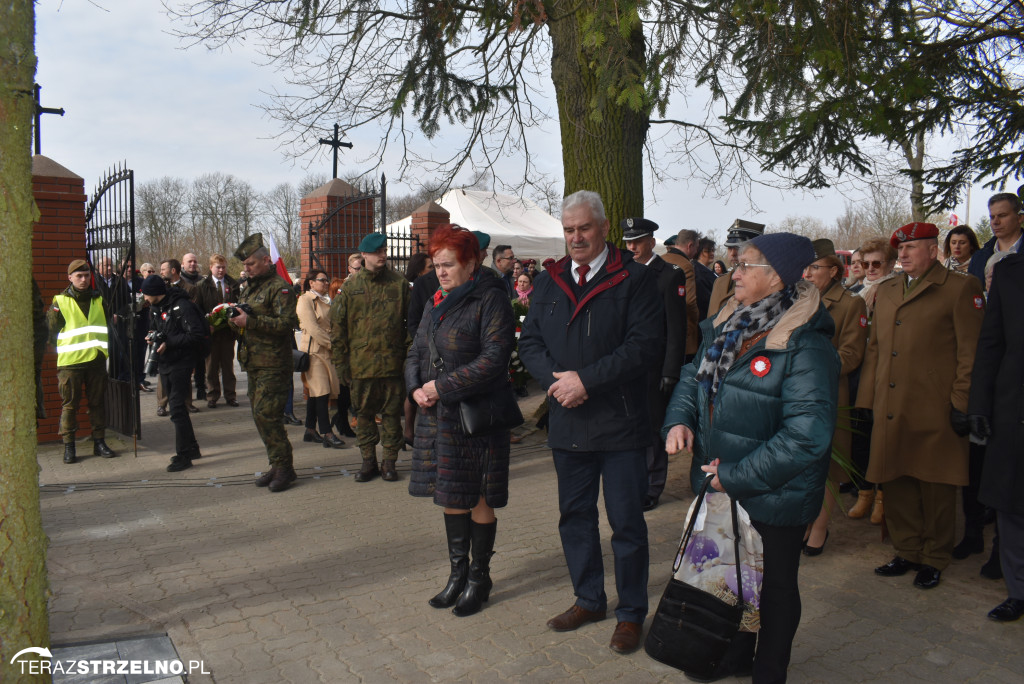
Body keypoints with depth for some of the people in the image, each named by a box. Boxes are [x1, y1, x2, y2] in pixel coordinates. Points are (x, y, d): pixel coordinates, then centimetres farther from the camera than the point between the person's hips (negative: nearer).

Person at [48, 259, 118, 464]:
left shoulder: (99, 300, 12)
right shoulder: (60, 302, 1)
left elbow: (108, 325, 19)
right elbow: (51, 330, 2)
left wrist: (104, 348, 11)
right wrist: (64, 348, -3)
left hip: (97, 360, 3)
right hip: (70, 362, -3)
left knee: (97, 402, 9)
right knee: (69, 404, 1)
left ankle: (99, 442, 18)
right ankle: (68, 446, 9)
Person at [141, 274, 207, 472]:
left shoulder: (181, 306, -17)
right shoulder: (155, 308, 10)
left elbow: (197, 335, -21)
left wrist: (169, 343, -21)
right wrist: (154, 337, -1)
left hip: (181, 362, -9)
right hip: (164, 363, 9)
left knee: (176, 407, -11)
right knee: (176, 405, 15)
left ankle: (184, 455, -3)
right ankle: (192, 448, 27)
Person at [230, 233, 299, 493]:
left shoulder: (279, 287, -9)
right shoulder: (249, 287, 19)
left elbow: (287, 322, -21)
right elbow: (242, 323, 25)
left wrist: (251, 321, -23)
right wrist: (233, 319, 1)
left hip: (273, 364, -9)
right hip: (253, 363, 9)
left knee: (266, 414, -12)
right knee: (259, 415, 11)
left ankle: (284, 466, -2)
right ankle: (278, 465, 20)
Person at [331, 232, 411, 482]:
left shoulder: (399, 284, 3)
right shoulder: (350, 287, 3)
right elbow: (337, 327, 5)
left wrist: (409, 355, -3)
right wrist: (341, 363, 1)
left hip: (392, 362, -1)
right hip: (361, 363, 1)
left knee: (391, 413, 7)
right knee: (364, 413, 9)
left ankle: (389, 462, 19)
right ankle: (368, 461, 22)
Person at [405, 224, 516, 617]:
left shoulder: (490, 300, -11)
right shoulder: (437, 304, 14)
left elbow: (494, 359, -20)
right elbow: (416, 353, 16)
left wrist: (442, 387, -18)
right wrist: (416, 388, -4)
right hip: (438, 416, 7)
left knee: (477, 499, 4)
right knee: (451, 496, 15)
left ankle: (479, 577, 21)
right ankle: (458, 573, 30)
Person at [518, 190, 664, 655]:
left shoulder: (635, 279, -7)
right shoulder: (549, 281, 9)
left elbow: (646, 344, -16)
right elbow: (529, 341, 8)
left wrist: (585, 380, -19)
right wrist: (555, 379, -11)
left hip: (620, 423, -5)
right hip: (568, 422, 5)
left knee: (626, 522, 6)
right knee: (574, 515, 16)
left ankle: (631, 613, 25)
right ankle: (589, 599, 36)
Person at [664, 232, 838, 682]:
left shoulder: (805, 346, -23)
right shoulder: (728, 326, 2)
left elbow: (806, 434, -28)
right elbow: (694, 376, 13)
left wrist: (736, 476, -23)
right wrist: (680, 418, -8)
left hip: (772, 498, -7)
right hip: (720, 487, 8)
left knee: (773, 586, 15)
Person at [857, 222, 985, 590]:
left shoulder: (961, 288, -2)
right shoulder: (885, 291, 15)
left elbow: (971, 351, -6)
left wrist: (962, 404, -11)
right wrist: (867, 400, 11)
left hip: (935, 411, -5)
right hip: (891, 412, 5)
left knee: (935, 488, 7)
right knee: (898, 485, 11)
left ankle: (934, 560, 22)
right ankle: (907, 552, 27)